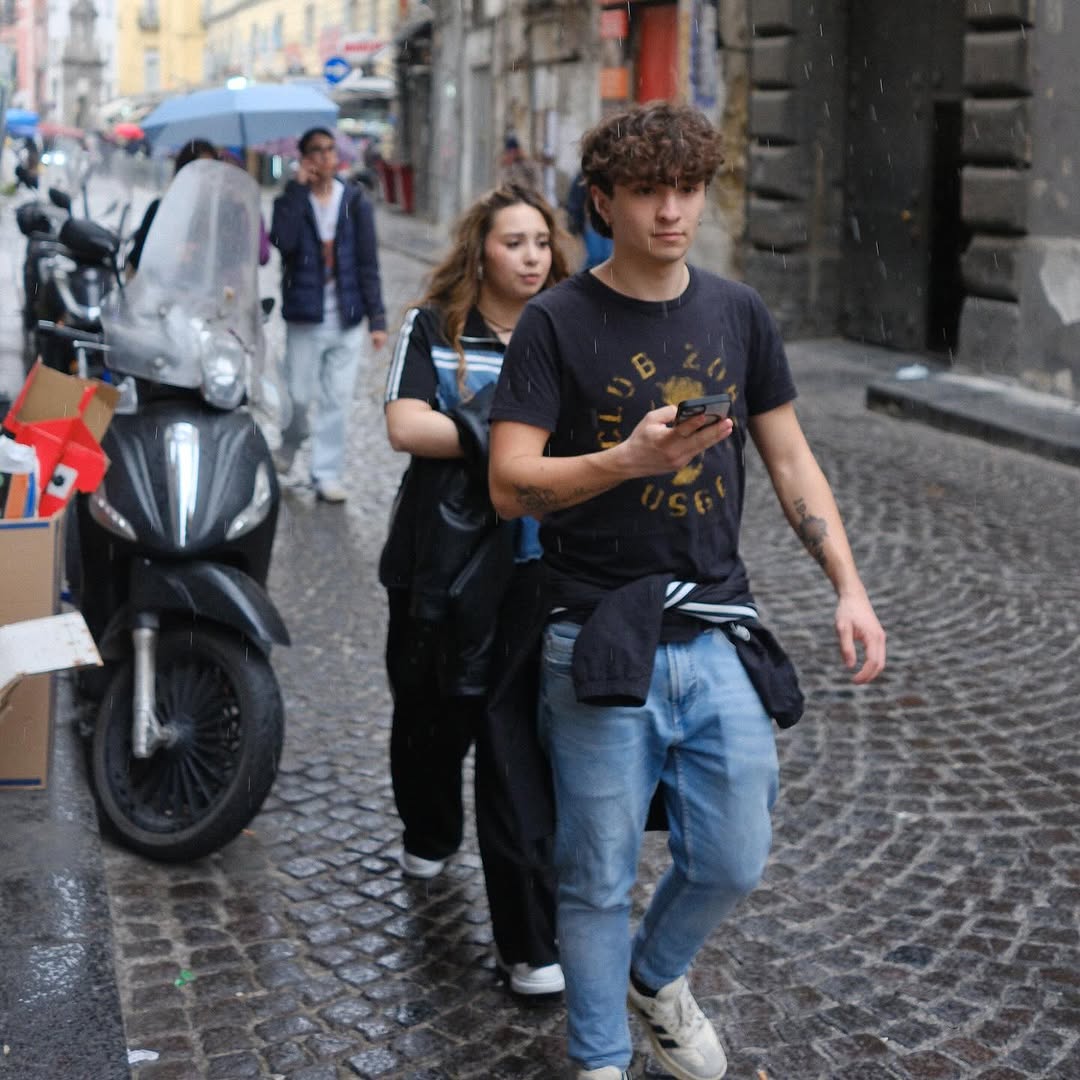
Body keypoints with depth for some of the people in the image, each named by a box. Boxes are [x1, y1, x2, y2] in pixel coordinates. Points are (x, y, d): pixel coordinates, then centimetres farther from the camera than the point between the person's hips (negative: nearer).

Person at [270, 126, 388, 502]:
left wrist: (377, 318, -3)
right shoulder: (290, 200, 1)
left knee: (337, 400, 2)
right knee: (298, 394, 5)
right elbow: (282, 241, -20)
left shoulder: (355, 202, 3)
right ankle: (290, 442, 35)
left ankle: (327, 474, 9)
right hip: (305, 316, -1)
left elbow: (368, 264, 2)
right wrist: (298, 188, -16)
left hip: (346, 318, 1)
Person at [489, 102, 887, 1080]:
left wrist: (849, 586, 2)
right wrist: (627, 459, -29)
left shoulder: (739, 315, 6)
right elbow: (511, 485, -13)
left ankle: (656, 976, 41)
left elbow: (789, 459, 11)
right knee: (600, 879, 6)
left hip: (719, 633, 4)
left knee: (732, 862, 10)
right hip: (601, 644, -4)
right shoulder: (558, 323, -7)